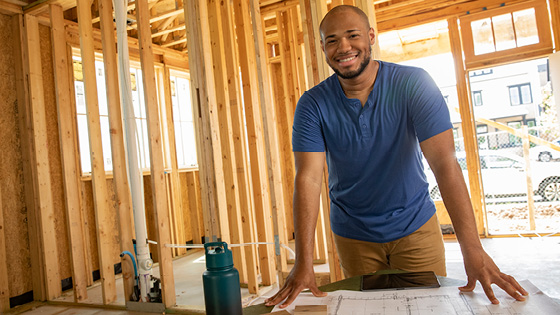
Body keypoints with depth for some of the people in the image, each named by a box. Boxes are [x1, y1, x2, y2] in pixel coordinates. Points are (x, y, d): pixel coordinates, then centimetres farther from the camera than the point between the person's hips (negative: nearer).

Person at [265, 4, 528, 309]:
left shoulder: (413, 84, -15)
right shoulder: (312, 105, -13)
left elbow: (445, 164, -22)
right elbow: (308, 179, -21)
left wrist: (472, 250, -29)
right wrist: (304, 261, -29)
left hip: (416, 226, 0)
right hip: (353, 235, 1)